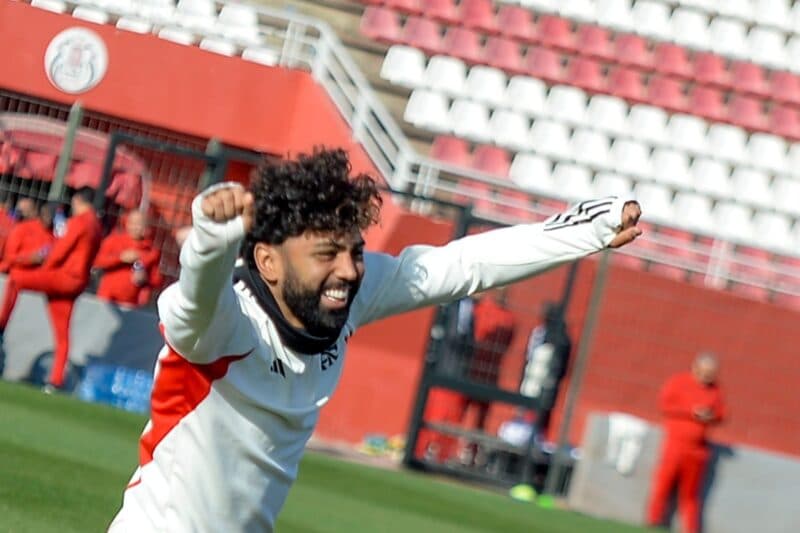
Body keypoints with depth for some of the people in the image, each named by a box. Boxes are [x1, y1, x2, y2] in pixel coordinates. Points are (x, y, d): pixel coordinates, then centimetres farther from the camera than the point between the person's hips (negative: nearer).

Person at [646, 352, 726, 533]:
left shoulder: (714, 390, 9)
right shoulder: (678, 382, -1)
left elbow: (721, 414, 13)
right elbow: (665, 406, -7)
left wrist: (711, 417, -10)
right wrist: (692, 413, -14)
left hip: (698, 448, 3)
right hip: (675, 442, -3)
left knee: (690, 493, 6)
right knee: (663, 484, -5)